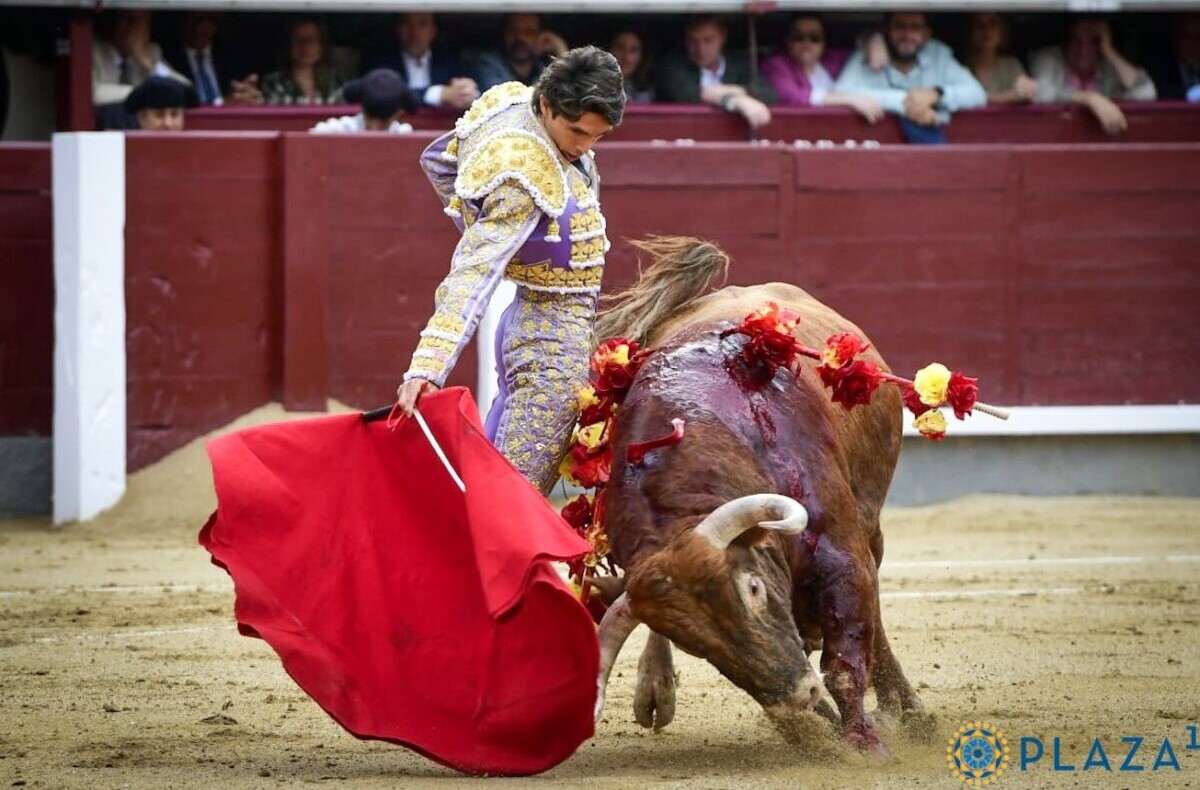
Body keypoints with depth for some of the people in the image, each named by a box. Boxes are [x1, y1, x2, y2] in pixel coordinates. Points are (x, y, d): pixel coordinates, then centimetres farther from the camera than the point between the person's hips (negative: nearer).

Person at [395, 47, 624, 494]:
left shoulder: (511, 102, -1)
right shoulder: (524, 180, -27)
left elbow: (438, 160, 16)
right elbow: (473, 274, -35)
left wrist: (479, 227, 22)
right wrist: (427, 368, -43)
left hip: (526, 325, 10)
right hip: (556, 345, -10)